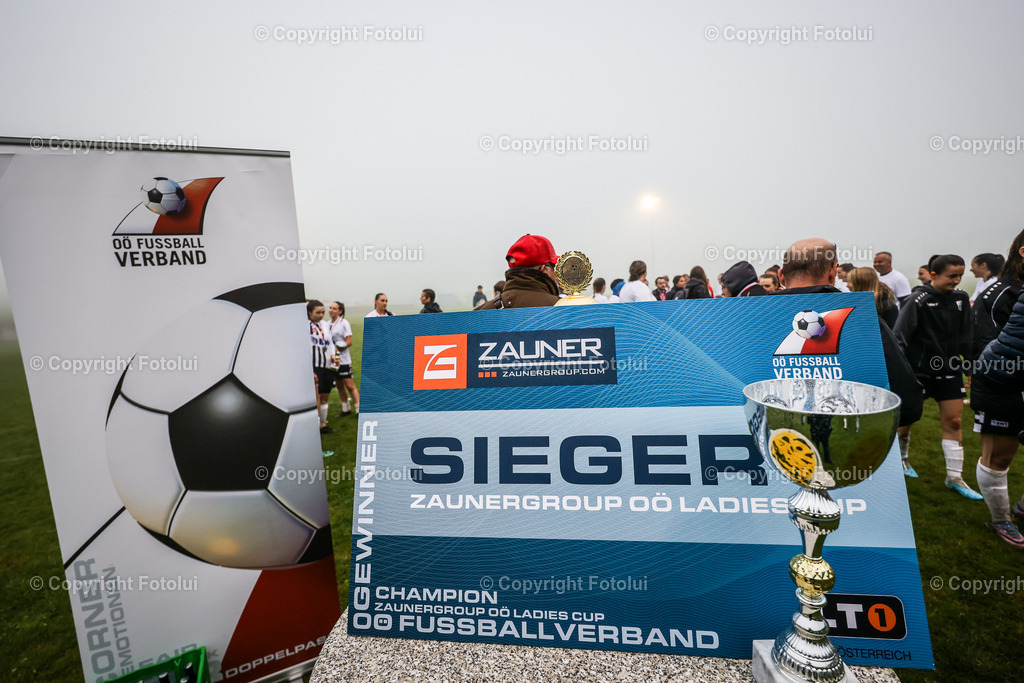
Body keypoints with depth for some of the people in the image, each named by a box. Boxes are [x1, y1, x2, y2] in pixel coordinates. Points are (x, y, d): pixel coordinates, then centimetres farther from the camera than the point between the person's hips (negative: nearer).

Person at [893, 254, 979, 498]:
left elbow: (965, 337, 13)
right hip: (919, 369, -5)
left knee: (953, 421, 6)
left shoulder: (961, 298, 4)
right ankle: (901, 458, 31)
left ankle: (954, 477, 16)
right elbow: (899, 336, -19)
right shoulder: (919, 300, -15)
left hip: (949, 370, 6)